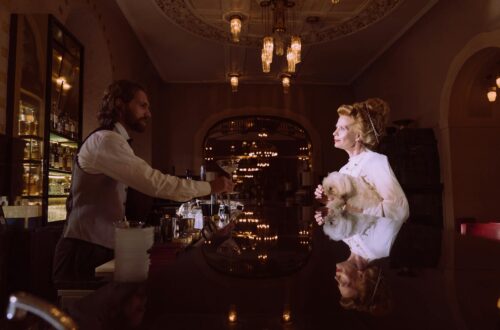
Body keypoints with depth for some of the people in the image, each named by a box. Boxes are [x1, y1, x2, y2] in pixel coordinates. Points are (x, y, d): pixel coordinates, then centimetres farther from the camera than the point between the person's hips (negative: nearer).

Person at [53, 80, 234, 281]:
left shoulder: (111, 142, 16)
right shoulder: (106, 140, -17)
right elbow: (153, 182, -26)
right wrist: (209, 187, -18)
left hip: (98, 248, 10)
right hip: (84, 251, -10)